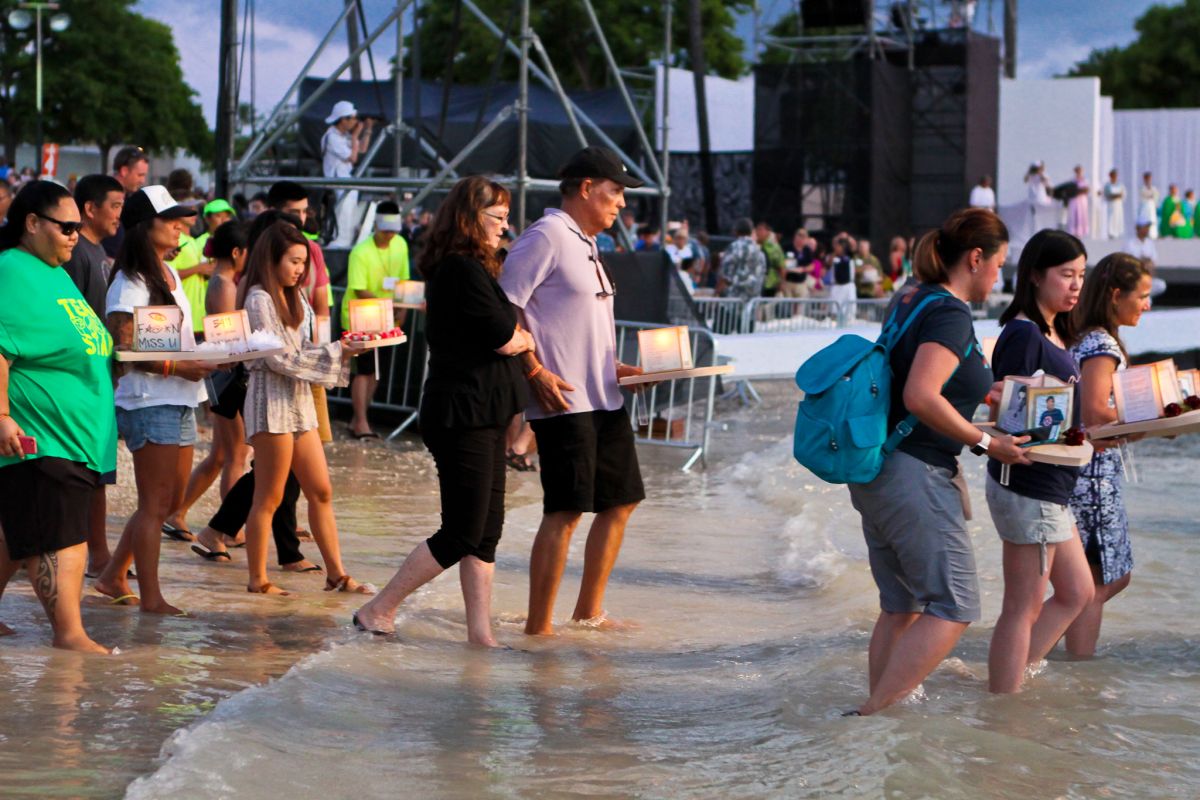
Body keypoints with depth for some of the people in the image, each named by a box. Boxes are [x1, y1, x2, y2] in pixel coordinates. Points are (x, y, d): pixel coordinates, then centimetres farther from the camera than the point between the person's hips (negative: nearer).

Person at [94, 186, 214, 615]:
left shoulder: (169, 276, 15)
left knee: (168, 500, 13)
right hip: (149, 402, -9)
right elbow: (123, 349, -18)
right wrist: (179, 367, -23)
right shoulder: (130, 284, -12)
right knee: (155, 504, -4)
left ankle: (113, 576, 25)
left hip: (180, 401, 9)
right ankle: (151, 597, 2)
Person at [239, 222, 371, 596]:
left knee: (321, 491, 8)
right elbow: (279, 358, -17)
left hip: (298, 397, 9)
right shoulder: (259, 299, -11)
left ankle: (336, 573, 12)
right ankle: (258, 579, 4)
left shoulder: (293, 299, 17)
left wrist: (341, 351, 1)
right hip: (271, 399, -9)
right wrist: (335, 352, -16)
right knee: (269, 496, -3)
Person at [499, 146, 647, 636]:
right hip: (564, 401, -10)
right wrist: (536, 373, -21)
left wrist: (617, 368, 15)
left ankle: (589, 610, 24)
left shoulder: (585, 245, 19)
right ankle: (538, 626, -3)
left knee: (621, 500, 14)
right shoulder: (547, 236, -10)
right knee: (565, 511, -9)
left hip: (603, 399, 10)